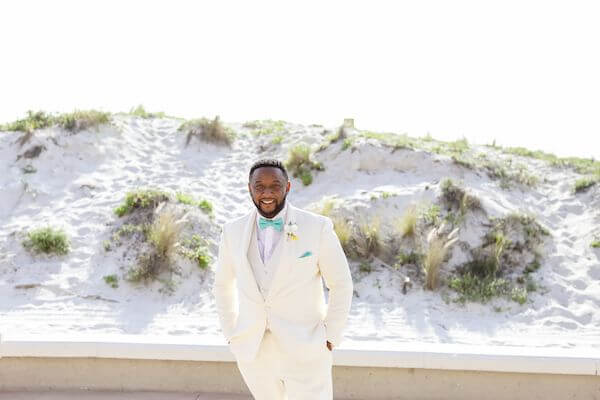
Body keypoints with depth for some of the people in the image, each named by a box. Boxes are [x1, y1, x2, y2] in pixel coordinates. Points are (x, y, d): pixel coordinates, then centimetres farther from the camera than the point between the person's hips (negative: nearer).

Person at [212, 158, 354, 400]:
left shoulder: (317, 227, -11)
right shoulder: (234, 232, -1)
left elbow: (341, 284, -3)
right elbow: (223, 285, 13)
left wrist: (331, 338, -5)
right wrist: (231, 335, 9)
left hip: (305, 350, -3)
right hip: (253, 351, 4)